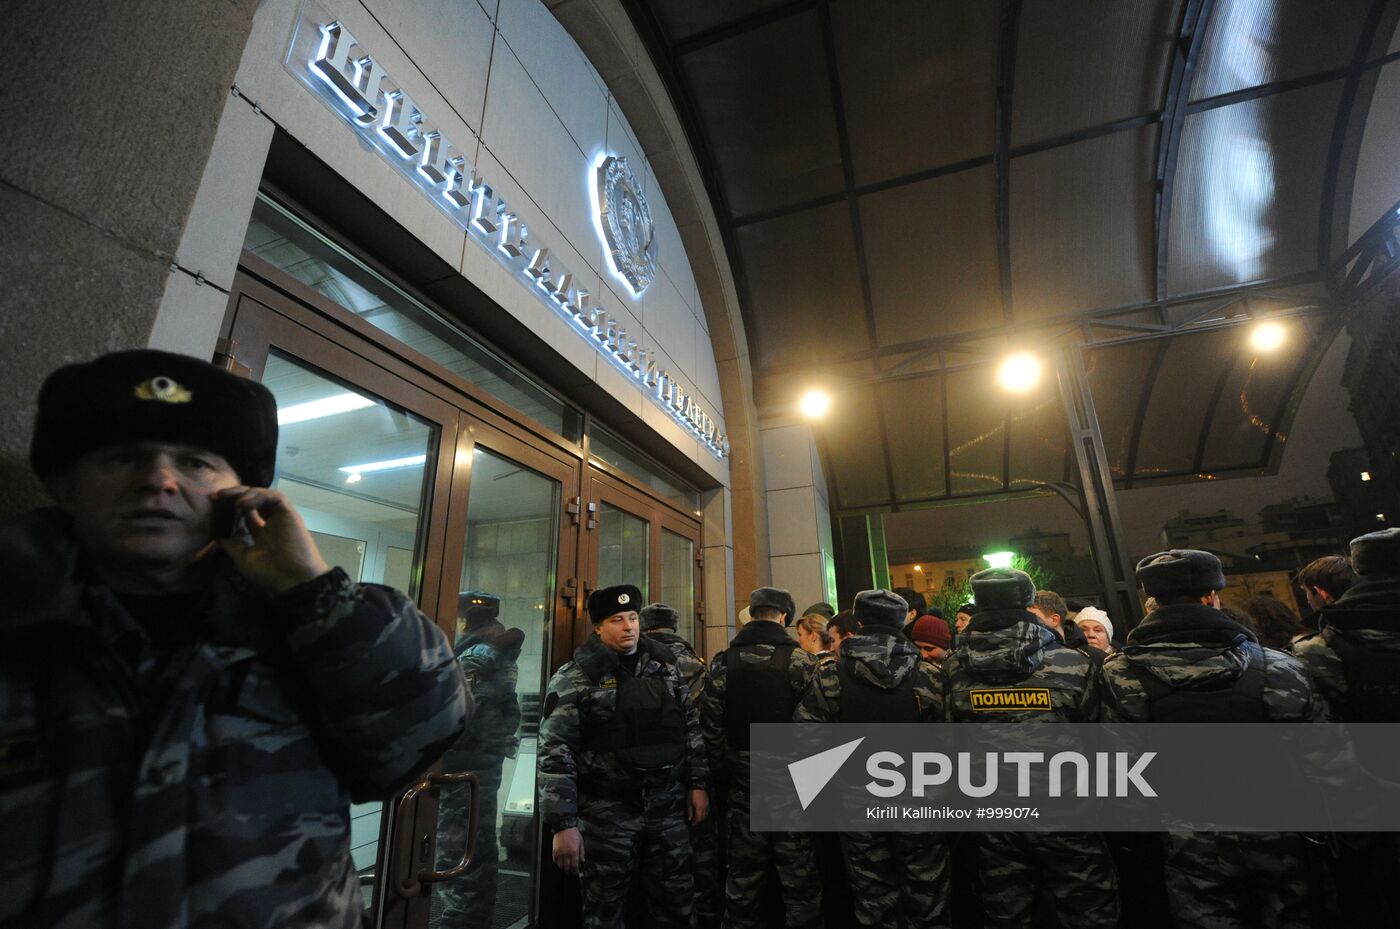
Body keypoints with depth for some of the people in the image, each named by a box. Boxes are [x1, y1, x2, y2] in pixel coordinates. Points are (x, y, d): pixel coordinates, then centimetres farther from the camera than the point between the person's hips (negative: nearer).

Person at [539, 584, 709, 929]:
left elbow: (691, 726, 10)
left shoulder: (665, 666, 4)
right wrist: (563, 823, -14)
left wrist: (698, 783, 6)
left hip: (669, 805, 4)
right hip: (607, 811, -3)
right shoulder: (574, 677, -10)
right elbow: (555, 752, -12)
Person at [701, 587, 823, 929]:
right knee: (799, 873, 11)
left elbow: (711, 726, -2)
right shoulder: (801, 659, -11)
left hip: (744, 779, 3)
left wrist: (726, 770, 8)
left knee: (745, 871, 16)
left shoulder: (723, 661, -2)